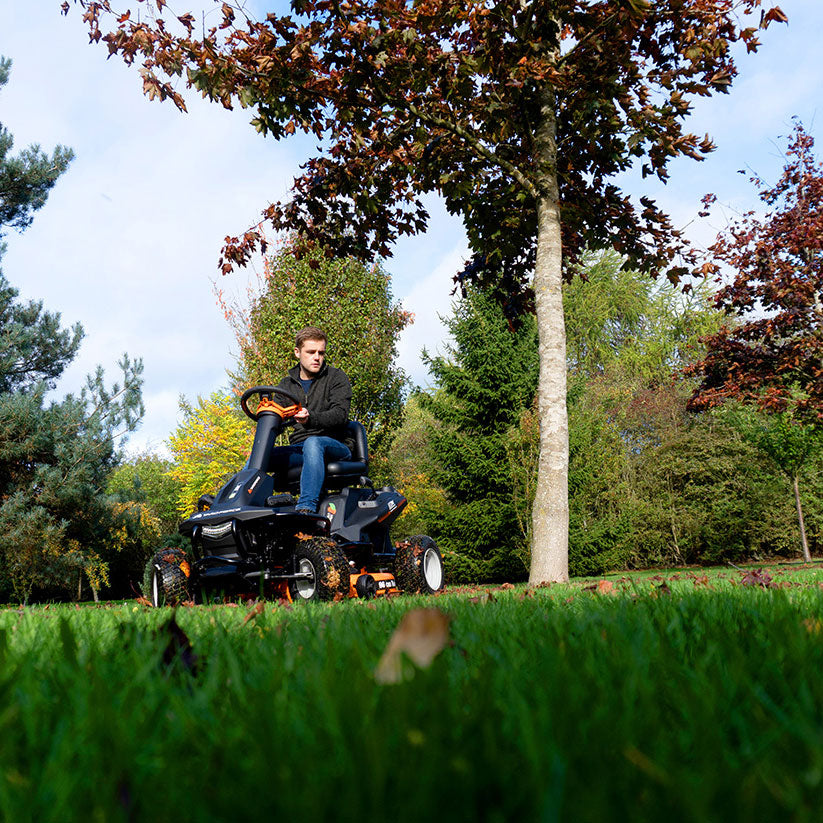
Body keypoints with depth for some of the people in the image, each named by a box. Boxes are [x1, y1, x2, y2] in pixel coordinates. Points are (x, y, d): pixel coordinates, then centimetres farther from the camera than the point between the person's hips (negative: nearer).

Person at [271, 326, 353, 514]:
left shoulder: (336, 377, 5)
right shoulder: (287, 384, 17)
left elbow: (340, 415, -11)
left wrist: (311, 418, -31)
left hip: (336, 447, -4)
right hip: (299, 448, 4)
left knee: (313, 443, -39)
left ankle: (306, 508, -53)